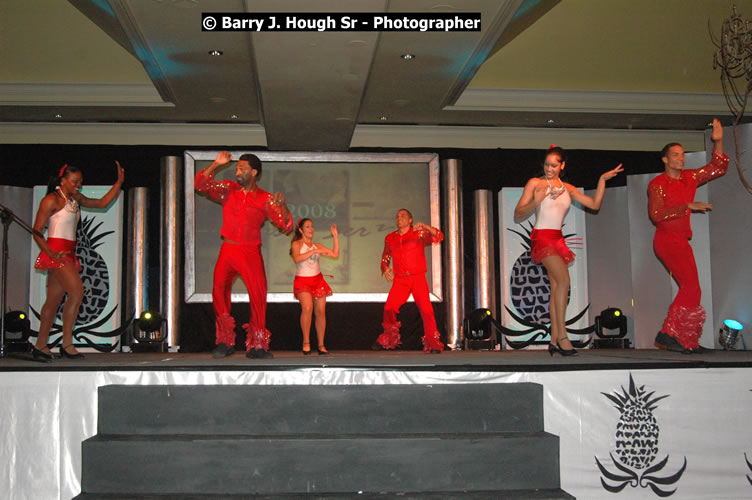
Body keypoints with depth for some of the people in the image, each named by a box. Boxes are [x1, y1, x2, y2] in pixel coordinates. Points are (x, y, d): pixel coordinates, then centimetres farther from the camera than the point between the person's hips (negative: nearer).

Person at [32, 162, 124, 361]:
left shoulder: (76, 199, 16)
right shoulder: (52, 200, -7)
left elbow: (102, 203, 22)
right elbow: (36, 231, -9)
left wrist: (119, 183, 12)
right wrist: (50, 253, -20)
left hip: (68, 254, 8)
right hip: (56, 252, -8)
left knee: (54, 299, 8)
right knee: (77, 291, -17)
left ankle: (40, 345, 13)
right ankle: (67, 344, -12)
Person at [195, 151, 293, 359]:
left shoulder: (265, 199, 4)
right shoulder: (228, 190, 10)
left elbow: (286, 225, -1)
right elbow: (201, 185, 1)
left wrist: (283, 207, -20)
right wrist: (215, 164, -8)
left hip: (251, 252, -2)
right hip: (228, 250, 2)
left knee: (258, 297, -8)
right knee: (219, 293, -4)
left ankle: (256, 346, 2)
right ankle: (225, 342, 8)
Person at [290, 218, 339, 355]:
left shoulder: (317, 246, 14)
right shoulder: (296, 244, 1)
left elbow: (335, 254, 9)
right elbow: (297, 259, -18)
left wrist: (335, 236, 8)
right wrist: (314, 251, -22)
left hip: (318, 280, 5)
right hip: (302, 281, -4)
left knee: (321, 311, -2)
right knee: (307, 308, -26)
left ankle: (321, 345, 6)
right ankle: (306, 342, -15)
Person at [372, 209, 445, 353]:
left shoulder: (419, 234, 4)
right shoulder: (390, 238, 15)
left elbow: (438, 236, -9)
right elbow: (385, 258, 24)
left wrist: (425, 227, -24)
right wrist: (385, 269, 3)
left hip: (418, 278, -2)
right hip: (400, 280, 2)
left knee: (426, 309, -12)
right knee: (389, 308, -9)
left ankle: (433, 344, -4)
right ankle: (388, 338, 14)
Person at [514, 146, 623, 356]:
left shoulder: (568, 188, 15)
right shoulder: (535, 183, 1)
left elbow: (595, 204, 13)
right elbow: (518, 213, -3)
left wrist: (602, 180, 6)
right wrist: (535, 202, -20)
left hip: (558, 239, 6)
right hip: (542, 237, -6)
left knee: (556, 286, -1)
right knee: (563, 280, -22)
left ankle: (554, 340, -1)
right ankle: (562, 335, -22)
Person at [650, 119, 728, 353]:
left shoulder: (690, 178, 14)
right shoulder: (657, 184, -5)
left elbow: (718, 167, 18)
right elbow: (656, 214, -16)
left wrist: (718, 142, 4)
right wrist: (689, 206, -19)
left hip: (681, 240, 8)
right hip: (667, 239, -8)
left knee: (688, 288, 5)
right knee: (692, 287, -16)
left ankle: (686, 340, 7)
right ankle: (668, 335, -15)